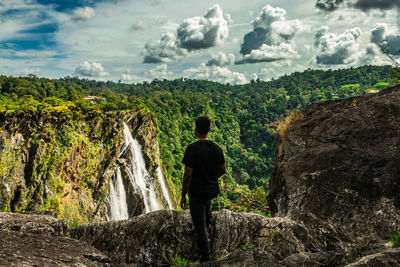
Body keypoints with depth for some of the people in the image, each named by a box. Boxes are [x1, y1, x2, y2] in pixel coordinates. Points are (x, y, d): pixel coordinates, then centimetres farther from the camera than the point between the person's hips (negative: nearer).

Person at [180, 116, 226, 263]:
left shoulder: (192, 149, -20)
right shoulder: (217, 148, -4)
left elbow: (188, 175, -20)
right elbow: (223, 170, 5)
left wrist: (183, 196, -9)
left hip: (197, 193, -6)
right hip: (213, 190, 6)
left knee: (200, 226, 6)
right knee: (206, 204, 38)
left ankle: (206, 258, 13)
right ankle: (206, 232, 50)